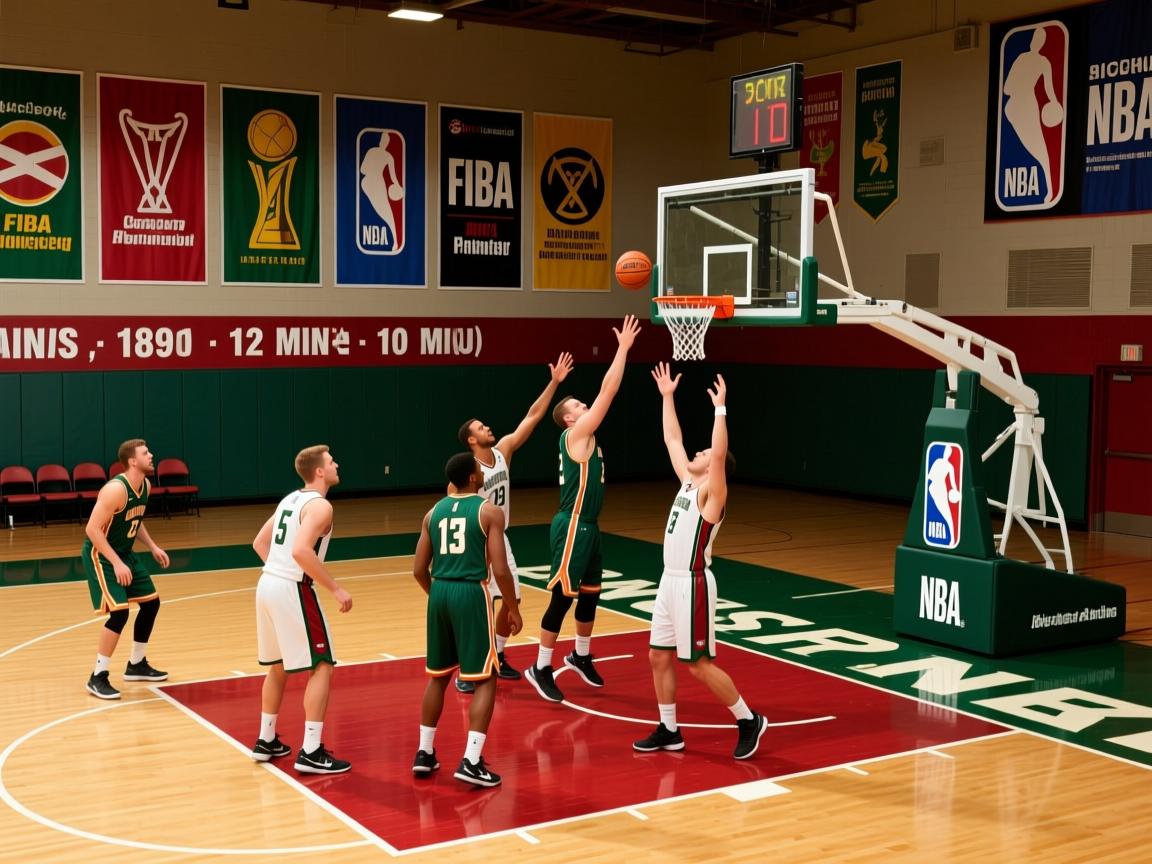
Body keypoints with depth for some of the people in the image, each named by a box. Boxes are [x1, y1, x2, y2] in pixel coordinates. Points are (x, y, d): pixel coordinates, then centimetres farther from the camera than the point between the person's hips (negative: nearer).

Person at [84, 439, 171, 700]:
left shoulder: (145, 485, 1)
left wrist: (153, 547, 7)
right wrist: (116, 563, -30)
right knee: (119, 612, -18)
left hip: (124, 553, 10)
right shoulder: (116, 489, -27)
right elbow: (92, 529, -28)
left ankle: (136, 665, 28)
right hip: (101, 555, -9)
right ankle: (98, 678, -5)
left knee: (151, 602, 13)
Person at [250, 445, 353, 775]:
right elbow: (301, 551, -26)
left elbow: (260, 542, 21)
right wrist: (335, 588, -20)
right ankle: (311, 753, -4)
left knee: (278, 666, 22)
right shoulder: (320, 505, -12)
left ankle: (266, 741, 30)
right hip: (292, 591, -9)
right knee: (321, 667, -2)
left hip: (267, 584, 9)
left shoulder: (290, 499, 16)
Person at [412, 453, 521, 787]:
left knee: (438, 676, 20)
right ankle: (471, 762, -6)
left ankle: (424, 754, 25)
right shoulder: (490, 511, -4)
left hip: (440, 593, 6)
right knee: (485, 680, 2)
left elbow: (419, 570, 12)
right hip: (471, 594, -6)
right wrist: (514, 610, 2)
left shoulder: (434, 512, 11)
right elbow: (500, 570, -10)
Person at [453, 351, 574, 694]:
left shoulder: (503, 450, -2)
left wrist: (554, 383, -9)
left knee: (511, 601, 12)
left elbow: (532, 417, -4)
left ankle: (497, 658, 30)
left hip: (500, 539, 7)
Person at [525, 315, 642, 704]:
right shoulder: (575, 435, -14)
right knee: (562, 597, -5)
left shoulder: (584, 437, 12)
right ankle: (541, 668, 3)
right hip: (572, 527, -10)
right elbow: (607, 392, -17)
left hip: (588, 526, 10)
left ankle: (581, 656, 35)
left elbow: (607, 393, 15)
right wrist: (623, 347, -15)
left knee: (590, 594, 18)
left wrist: (623, 349, 10)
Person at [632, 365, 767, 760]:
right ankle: (669, 731, 22)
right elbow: (672, 439, 18)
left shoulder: (712, 492, -12)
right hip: (670, 581, 9)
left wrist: (720, 409, -28)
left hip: (693, 584, -9)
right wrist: (667, 397, 18)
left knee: (699, 665, -3)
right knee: (658, 657, 11)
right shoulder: (687, 483, 10)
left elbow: (721, 452, -29)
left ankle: (749, 721, 12)